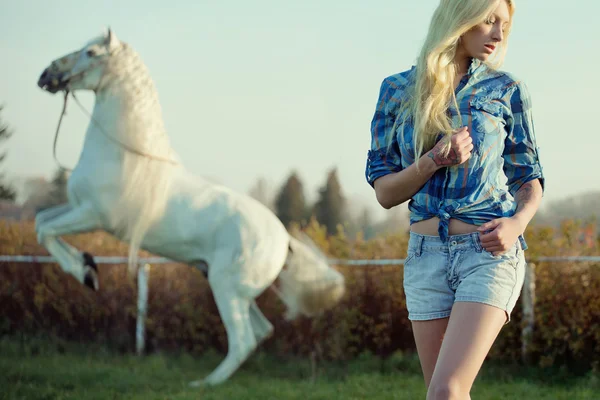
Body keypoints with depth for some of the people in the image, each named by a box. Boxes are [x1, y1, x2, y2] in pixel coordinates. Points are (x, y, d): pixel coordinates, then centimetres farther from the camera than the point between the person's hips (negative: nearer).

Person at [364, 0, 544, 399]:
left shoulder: (507, 90, 3)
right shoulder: (398, 91, 6)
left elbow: (529, 177, 9)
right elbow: (384, 192, 5)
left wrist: (518, 221, -12)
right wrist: (434, 161, -13)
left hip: (490, 252, -3)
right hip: (427, 256, 3)